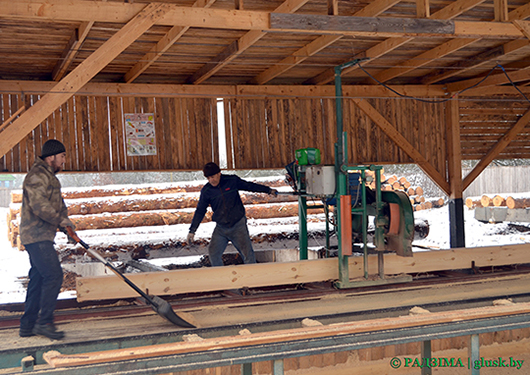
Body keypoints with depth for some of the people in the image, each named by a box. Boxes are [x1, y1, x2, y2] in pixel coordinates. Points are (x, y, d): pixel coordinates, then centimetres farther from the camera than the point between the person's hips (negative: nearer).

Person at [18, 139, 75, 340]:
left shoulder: (49, 176, 21)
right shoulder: (37, 175, -13)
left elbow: (57, 202, 26)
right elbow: (39, 205, -24)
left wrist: (64, 222, 11)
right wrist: (60, 219, -16)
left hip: (41, 237, 11)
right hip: (36, 236, -11)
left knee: (38, 279, 12)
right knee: (54, 275, -13)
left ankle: (27, 325, 17)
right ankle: (44, 322, -7)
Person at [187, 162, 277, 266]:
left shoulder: (232, 180, -5)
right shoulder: (206, 191, -3)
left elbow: (249, 186, 9)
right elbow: (200, 211, 5)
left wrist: (268, 190, 14)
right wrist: (192, 231, 3)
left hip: (239, 226, -2)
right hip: (221, 228, 2)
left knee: (247, 253, -4)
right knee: (213, 252, -4)